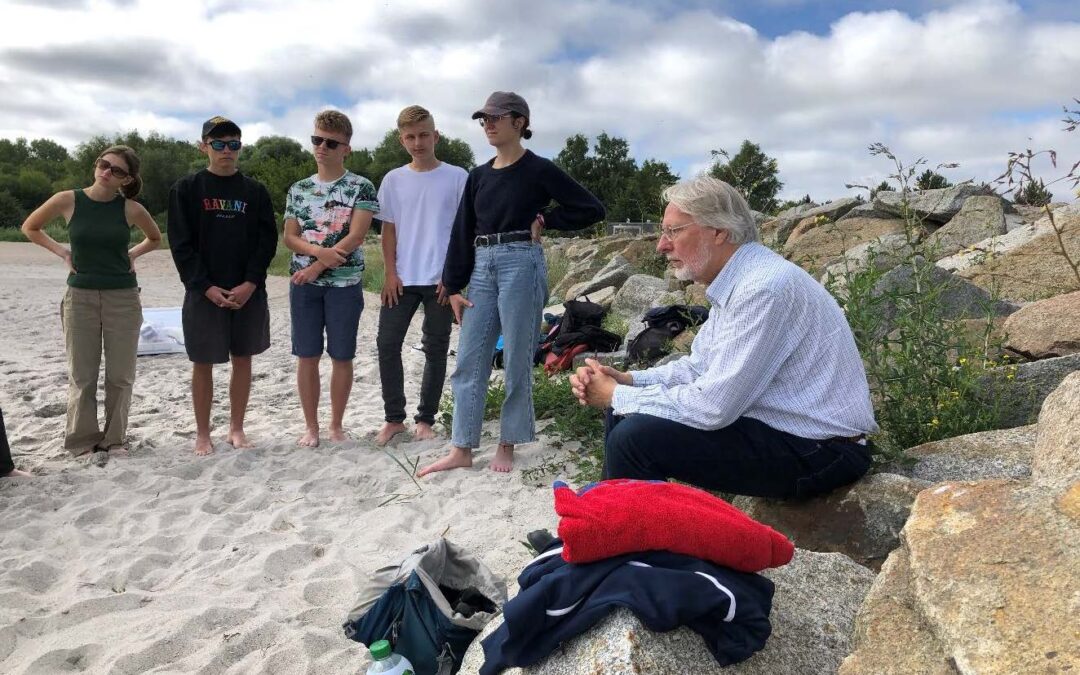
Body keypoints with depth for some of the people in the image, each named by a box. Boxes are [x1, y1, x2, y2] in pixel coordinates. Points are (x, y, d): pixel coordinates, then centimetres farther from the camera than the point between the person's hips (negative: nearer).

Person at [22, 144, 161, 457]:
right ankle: (82, 439, 18)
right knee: (81, 375, 5)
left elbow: (155, 238, 16)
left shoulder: (131, 209, -3)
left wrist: (132, 254, 2)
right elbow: (30, 227, 12)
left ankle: (114, 438, 18)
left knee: (120, 374, 5)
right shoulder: (68, 200, -4)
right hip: (80, 296, 0)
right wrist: (61, 251, 2)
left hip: (123, 297, 0)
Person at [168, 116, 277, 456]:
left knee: (242, 359, 8)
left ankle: (236, 428, 21)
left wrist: (251, 283, -11)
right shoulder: (186, 189, 1)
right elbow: (181, 244, -4)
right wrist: (206, 287, -14)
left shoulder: (255, 191, 6)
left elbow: (267, 240, 1)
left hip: (249, 293, 2)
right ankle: (203, 434, 16)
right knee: (203, 363, 4)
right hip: (204, 293, -2)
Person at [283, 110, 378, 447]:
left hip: (344, 284, -3)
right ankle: (311, 426, 17)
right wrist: (319, 251, -14)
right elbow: (289, 237, 7)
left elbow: (356, 236, -11)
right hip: (304, 283, 3)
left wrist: (317, 267, -15)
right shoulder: (299, 189, 10)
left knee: (342, 357, 4)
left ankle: (336, 425, 18)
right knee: (307, 356, 5)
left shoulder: (360, 187, -2)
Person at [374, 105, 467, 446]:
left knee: (435, 350, 5)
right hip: (402, 279, 3)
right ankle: (394, 417, 13)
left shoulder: (456, 177, 0)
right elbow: (388, 230, 10)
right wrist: (390, 273, 0)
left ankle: (425, 419, 17)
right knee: (387, 344, -1)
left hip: (441, 279, -2)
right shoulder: (393, 180, 7)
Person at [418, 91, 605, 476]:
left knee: (516, 361, 1)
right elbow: (462, 232, 12)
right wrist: (453, 286, 7)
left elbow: (592, 210, -2)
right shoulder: (478, 176, 13)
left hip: (521, 265, -5)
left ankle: (507, 445, 15)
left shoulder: (538, 170, -1)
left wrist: (546, 221, -3)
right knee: (468, 361, 3)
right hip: (482, 268, 6)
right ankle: (461, 449, 10)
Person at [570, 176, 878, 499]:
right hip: (774, 422, 10)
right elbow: (699, 367, 15)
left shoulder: (764, 289, -25)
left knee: (635, 438, -21)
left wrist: (616, 396, -14)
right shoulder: (736, 282, 6)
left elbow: (713, 406, -27)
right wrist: (626, 381, -1)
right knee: (625, 413, 9)